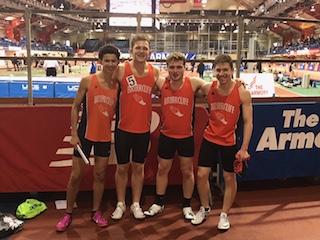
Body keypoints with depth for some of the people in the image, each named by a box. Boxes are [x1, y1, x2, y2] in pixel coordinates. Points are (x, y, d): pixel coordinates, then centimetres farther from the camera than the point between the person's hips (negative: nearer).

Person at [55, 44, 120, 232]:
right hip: (85, 135, -3)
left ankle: (96, 212, 27)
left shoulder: (117, 86, 0)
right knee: (76, 175, 5)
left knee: (100, 175, 11)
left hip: (105, 137, 3)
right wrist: (74, 134, -9)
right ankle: (68, 213, 23)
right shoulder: (87, 81, -9)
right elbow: (75, 107, -5)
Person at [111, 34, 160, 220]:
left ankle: (136, 204, 28)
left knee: (138, 167, 13)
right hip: (123, 127, -2)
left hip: (143, 128, 2)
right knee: (122, 167, 10)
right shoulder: (121, 70, -9)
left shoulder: (155, 72, -1)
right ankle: (120, 204, 26)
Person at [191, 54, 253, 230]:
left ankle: (224, 215, 30)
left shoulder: (242, 93, -15)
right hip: (209, 138, 2)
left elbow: (248, 122, -12)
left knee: (229, 178, 10)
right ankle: (204, 209, 31)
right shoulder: (208, 89, -9)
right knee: (201, 175, 6)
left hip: (229, 141, -2)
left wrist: (244, 148, -15)